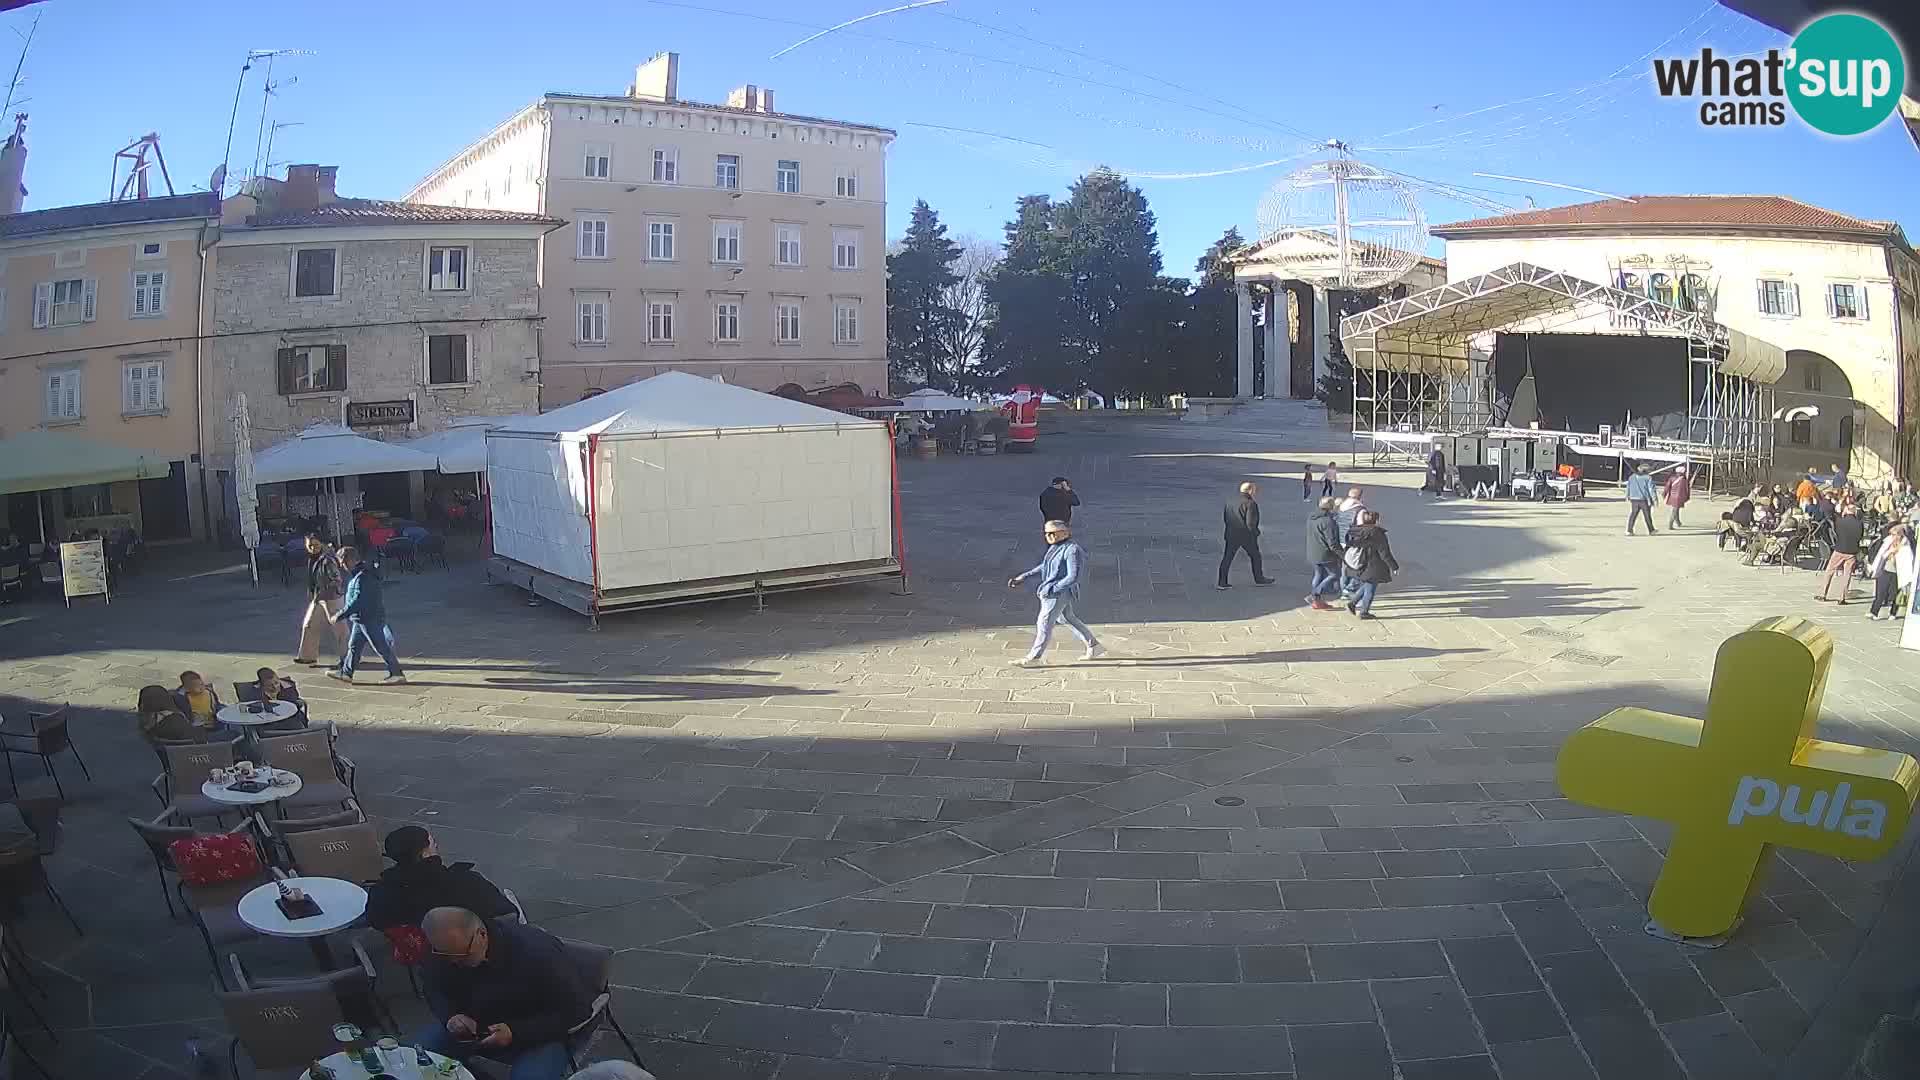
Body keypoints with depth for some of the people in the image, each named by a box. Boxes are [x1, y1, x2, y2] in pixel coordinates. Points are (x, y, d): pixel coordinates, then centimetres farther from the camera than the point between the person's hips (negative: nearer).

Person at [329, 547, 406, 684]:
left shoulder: (362, 577, -23)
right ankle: (345, 673, 24)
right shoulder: (357, 574, 11)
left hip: (370, 619, -10)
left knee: (381, 647, -3)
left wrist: (339, 616, -22)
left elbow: (357, 601, -27)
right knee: (354, 645, 15)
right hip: (361, 619, 10)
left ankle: (397, 674, 3)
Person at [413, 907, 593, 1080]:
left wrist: (517, 1032, -30)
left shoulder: (538, 951, -28)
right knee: (420, 1046, -14)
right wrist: (449, 1015, -15)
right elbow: (433, 990, 9)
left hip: (539, 1035, -6)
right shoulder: (446, 949, -12)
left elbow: (579, 1010, -22)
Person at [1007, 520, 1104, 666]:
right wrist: (1023, 577, 11)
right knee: (1068, 619, 20)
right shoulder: (1055, 547, 7)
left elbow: (1073, 577, -24)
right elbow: (1044, 567, 17)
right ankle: (1094, 648, 30)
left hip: (1060, 593, -10)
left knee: (1044, 624, -2)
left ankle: (1033, 658, 10)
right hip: (1050, 590, 10)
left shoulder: (1072, 550, -21)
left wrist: (1051, 589, -25)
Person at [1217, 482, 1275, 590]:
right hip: (1247, 535, -5)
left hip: (1231, 535, 5)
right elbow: (1250, 522, -19)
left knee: (1227, 558, 6)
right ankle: (1259, 579, 29)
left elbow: (1224, 517, 11)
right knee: (1255, 556, 16)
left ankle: (1221, 582, 1)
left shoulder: (1230, 502, 6)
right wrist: (1255, 532, -2)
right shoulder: (1250, 503, -15)